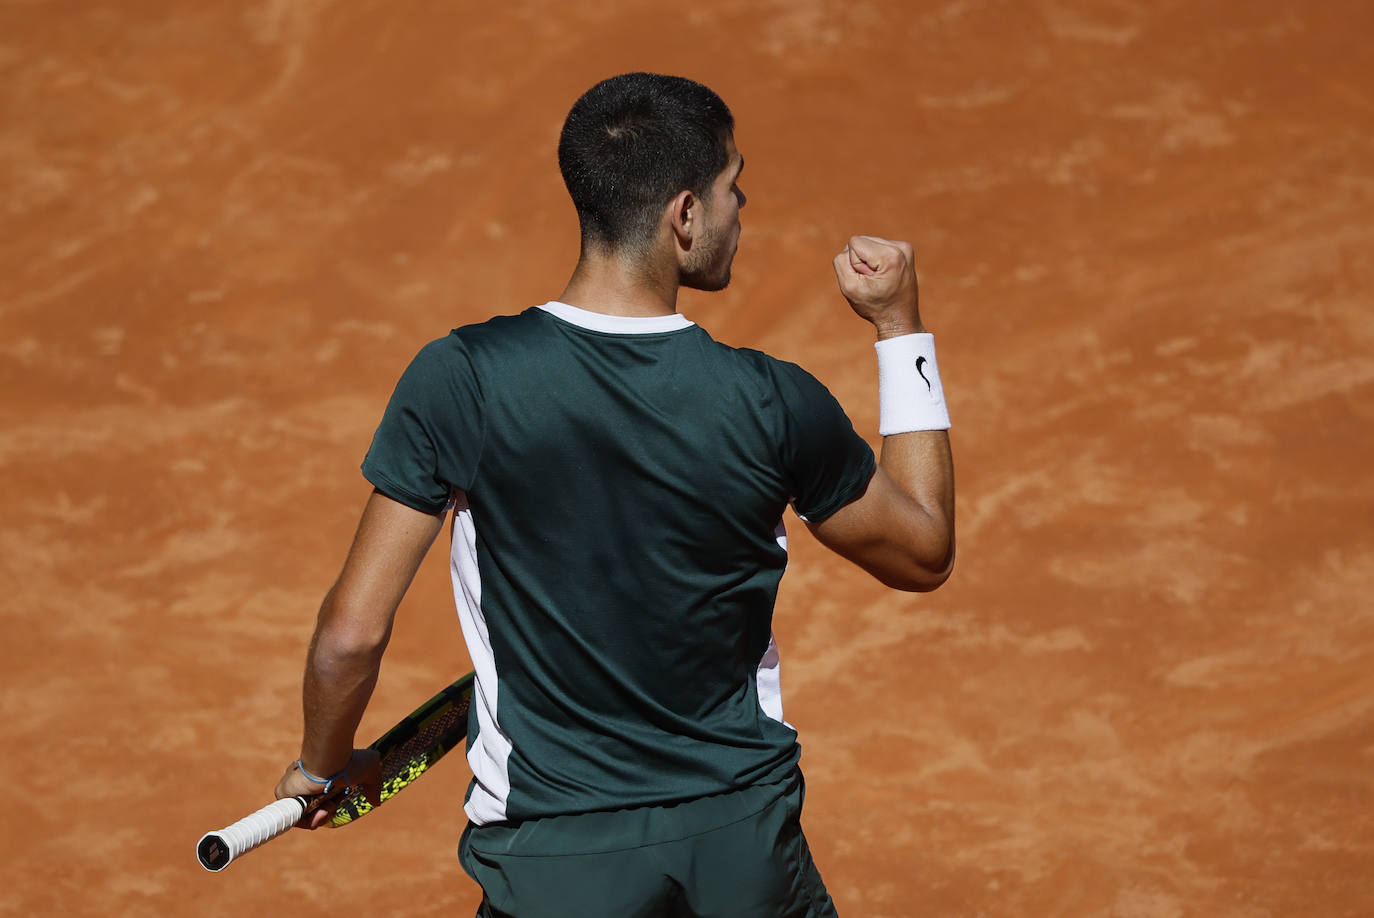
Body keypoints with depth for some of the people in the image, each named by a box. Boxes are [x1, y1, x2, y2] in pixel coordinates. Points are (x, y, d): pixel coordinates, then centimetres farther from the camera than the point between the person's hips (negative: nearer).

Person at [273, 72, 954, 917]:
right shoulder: (776, 405, -12)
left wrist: (327, 764, 10)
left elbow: (353, 632, -10)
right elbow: (925, 552, 6)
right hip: (745, 845, 1)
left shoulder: (460, 381, -13)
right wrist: (902, 325, 11)